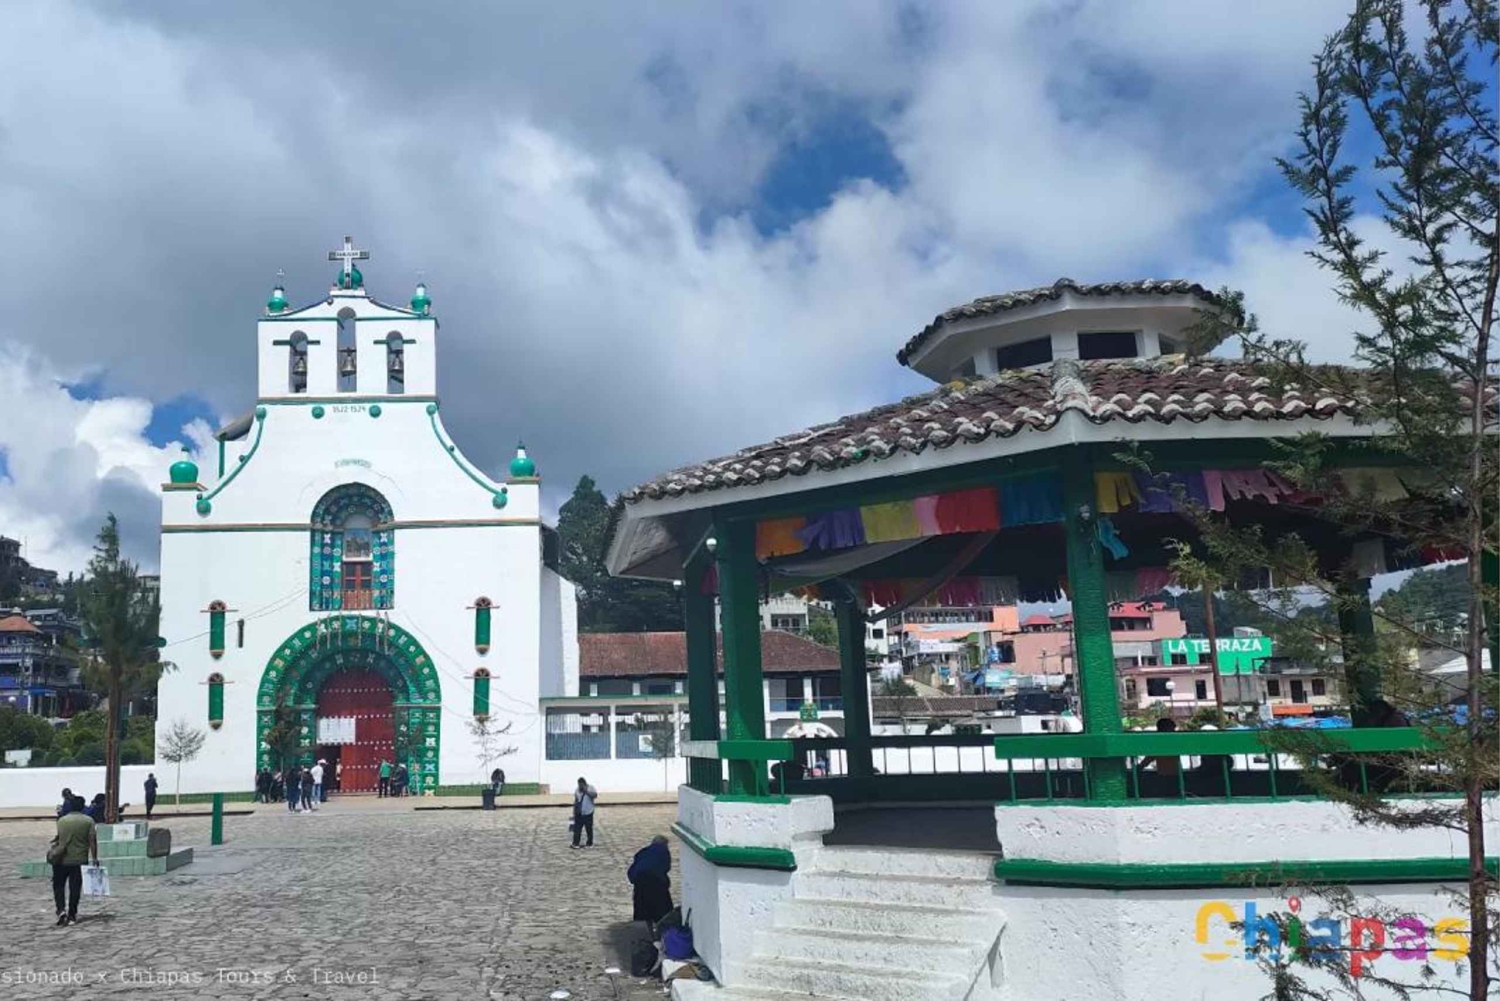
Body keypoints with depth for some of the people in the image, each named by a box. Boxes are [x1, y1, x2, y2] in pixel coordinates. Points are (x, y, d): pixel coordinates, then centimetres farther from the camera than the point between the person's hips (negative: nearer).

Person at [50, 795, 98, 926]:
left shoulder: (61, 820, -1)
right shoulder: (88, 821, -4)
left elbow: (59, 839, 3)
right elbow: (92, 840, -9)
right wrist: (94, 858, -5)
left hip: (61, 860, 1)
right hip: (79, 860, 0)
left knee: (58, 885, 12)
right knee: (75, 888, 5)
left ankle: (61, 910, -7)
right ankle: (71, 915, 8)